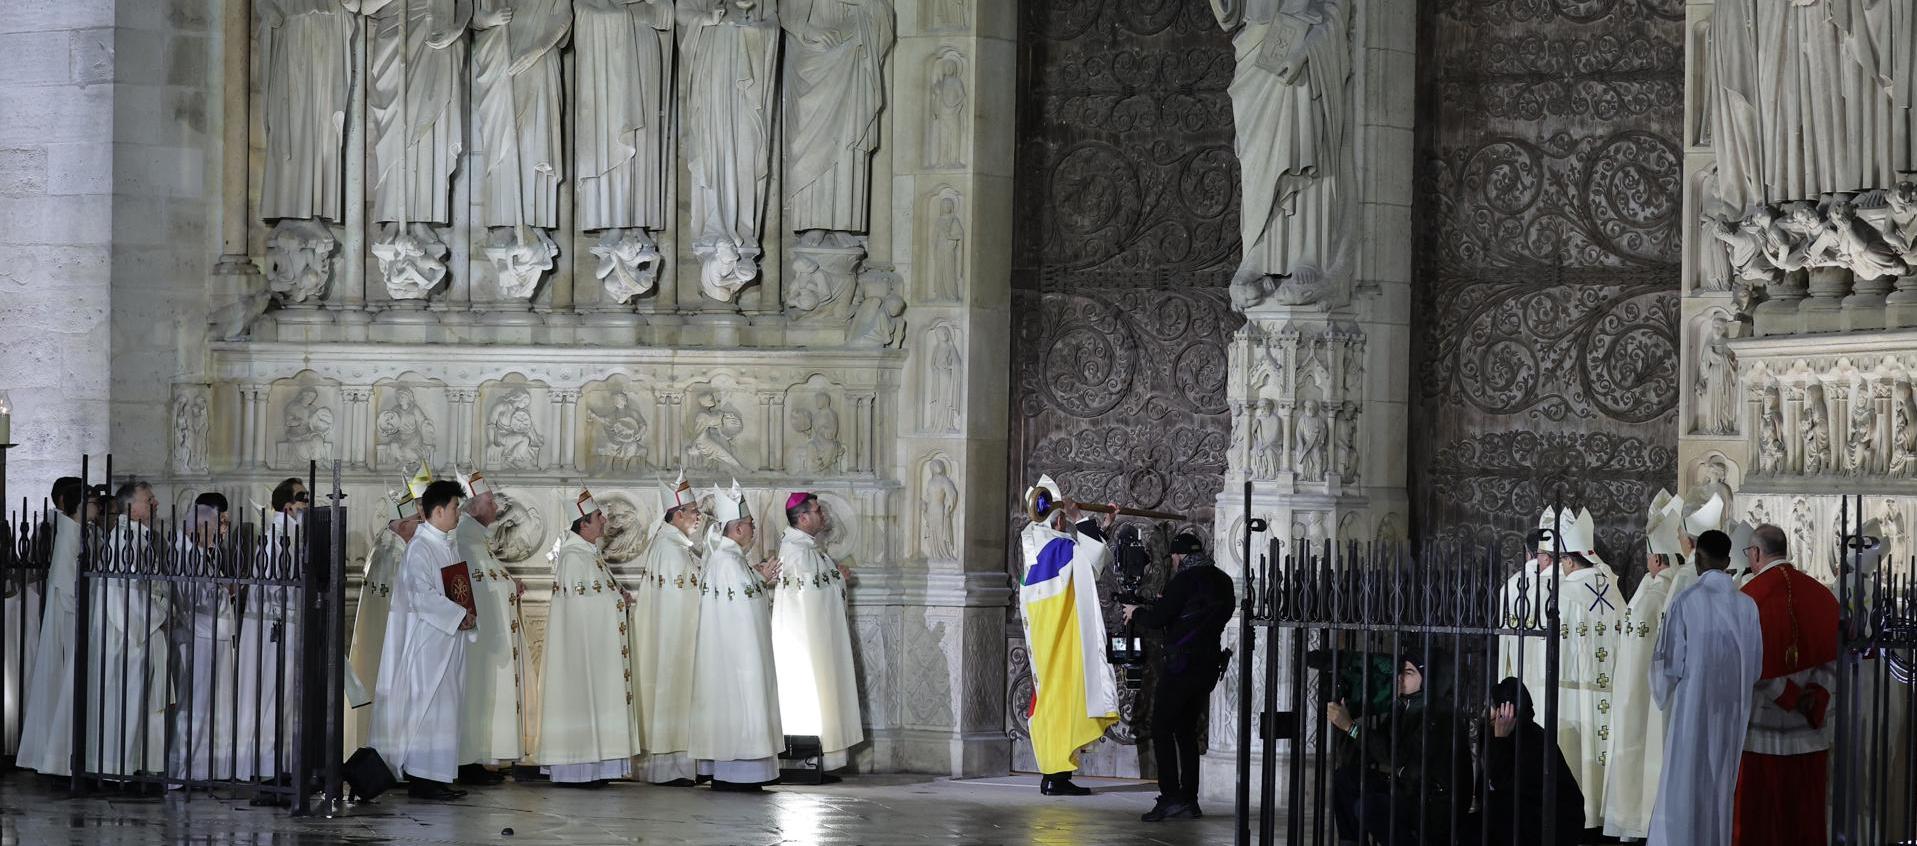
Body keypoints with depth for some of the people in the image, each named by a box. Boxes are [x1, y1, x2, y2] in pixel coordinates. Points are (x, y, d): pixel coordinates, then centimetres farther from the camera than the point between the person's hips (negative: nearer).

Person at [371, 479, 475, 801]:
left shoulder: (444, 545, 15)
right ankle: (423, 778, -7)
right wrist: (459, 615, -17)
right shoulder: (420, 547, -14)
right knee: (430, 705, -9)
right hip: (428, 640, -10)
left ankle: (436, 777, 12)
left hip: (446, 640, 10)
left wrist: (464, 615, 6)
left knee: (443, 708, 9)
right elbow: (422, 595, -22)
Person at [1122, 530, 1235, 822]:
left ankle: (1170, 797, -13)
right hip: (1209, 665, 8)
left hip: (1182, 664, -8)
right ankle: (1189, 800, 12)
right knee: (1187, 731, 15)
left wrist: (1136, 612, 8)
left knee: (1162, 729, -3)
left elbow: (1157, 618, -13)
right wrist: (1166, 604, 25)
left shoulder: (1185, 581, -12)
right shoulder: (1223, 581, 12)